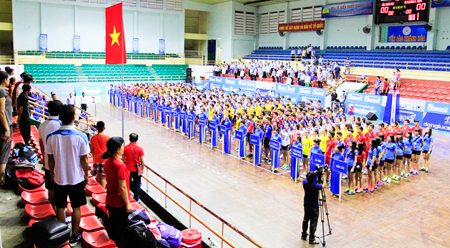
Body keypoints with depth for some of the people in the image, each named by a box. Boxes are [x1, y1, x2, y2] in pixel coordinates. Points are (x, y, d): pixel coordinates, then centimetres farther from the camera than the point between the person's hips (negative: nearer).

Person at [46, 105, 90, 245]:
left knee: (60, 207, 18)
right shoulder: (81, 136, -16)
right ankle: (74, 236, 24)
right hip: (76, 178, -2)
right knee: (76, 208, 13)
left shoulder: (52, 137, -9)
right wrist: (86, 175, 4)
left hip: (59, 178, 2)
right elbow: (84, 160, -11)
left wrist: (52, 174, 15)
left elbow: (50, 159, -1)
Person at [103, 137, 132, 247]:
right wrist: (127, 204, -14)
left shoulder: (107, 162, -2)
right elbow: (122, 187, -24)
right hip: (120, 204, -8)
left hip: (110, 201, 8)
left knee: (112, 223, 23)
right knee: (120, 227, 9)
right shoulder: (120, 165, -27)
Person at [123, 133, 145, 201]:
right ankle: (136, 199, 20)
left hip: (128, 169, 2)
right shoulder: (140, 148, -12)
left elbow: (123, 159, -2)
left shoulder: (125, 148, -8)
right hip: (136, 170, -2)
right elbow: (142, 160, -10)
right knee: (137, 184, 12)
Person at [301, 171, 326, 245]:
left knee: (305, 220, 20)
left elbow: (307, 179, 14)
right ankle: (311, 239, 7)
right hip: (313, 207, -7)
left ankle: (304, 235, 32)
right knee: (313, 223, 2)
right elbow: (324, 186, -9)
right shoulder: (315, 186, -27)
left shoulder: (304, 182, -10)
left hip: (306, 205, 7)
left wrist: (314, 173, 6)